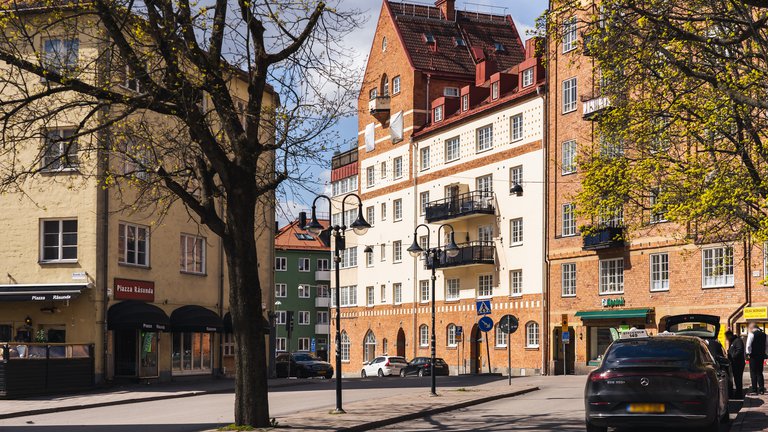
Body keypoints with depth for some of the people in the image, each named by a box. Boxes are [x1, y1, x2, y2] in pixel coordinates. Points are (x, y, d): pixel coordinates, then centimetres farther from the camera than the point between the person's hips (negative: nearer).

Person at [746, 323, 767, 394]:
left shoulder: (751, 334, -11)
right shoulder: (763, 334, 7)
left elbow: (748, 345, -16)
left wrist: (749, 353, -3)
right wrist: (764, 353, 17)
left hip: (753, 356, -5)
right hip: (761, 356, 6)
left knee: (753, 373, 0)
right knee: (760, 373, 13)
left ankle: (754, 390, -1)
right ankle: (761, 389, 9)